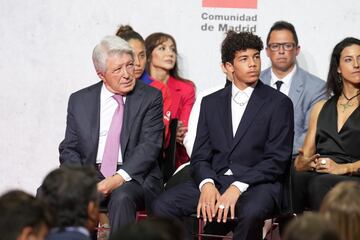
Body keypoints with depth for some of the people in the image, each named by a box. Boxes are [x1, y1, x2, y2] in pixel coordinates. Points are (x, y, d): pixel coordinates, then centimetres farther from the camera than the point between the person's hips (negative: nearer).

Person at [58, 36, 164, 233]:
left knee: (121, 197, -37)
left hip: (134, 178, -2)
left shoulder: (150, 97, 4)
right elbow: (69, 149, 11)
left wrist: (120, 178, -20)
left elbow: (150, 146, -5)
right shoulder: (79, 100, 12)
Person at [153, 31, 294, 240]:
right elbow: (200, 156, 11)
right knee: (162, 205, -22)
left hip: (256, 184, -3)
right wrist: (206, 184, -13)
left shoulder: (279, 103, 3)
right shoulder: (211, 103, 16)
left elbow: (277, 160, -5)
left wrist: (238, 187, -18)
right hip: (214, 181, 4)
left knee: (251, 212, -38)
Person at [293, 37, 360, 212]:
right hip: (316, 174, 3)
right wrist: (301, 163, -2)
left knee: (320, 183, -38)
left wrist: (342, 168, -17)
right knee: (294, 179, -34)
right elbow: (305, 156, 22)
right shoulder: (321, 108, 28)